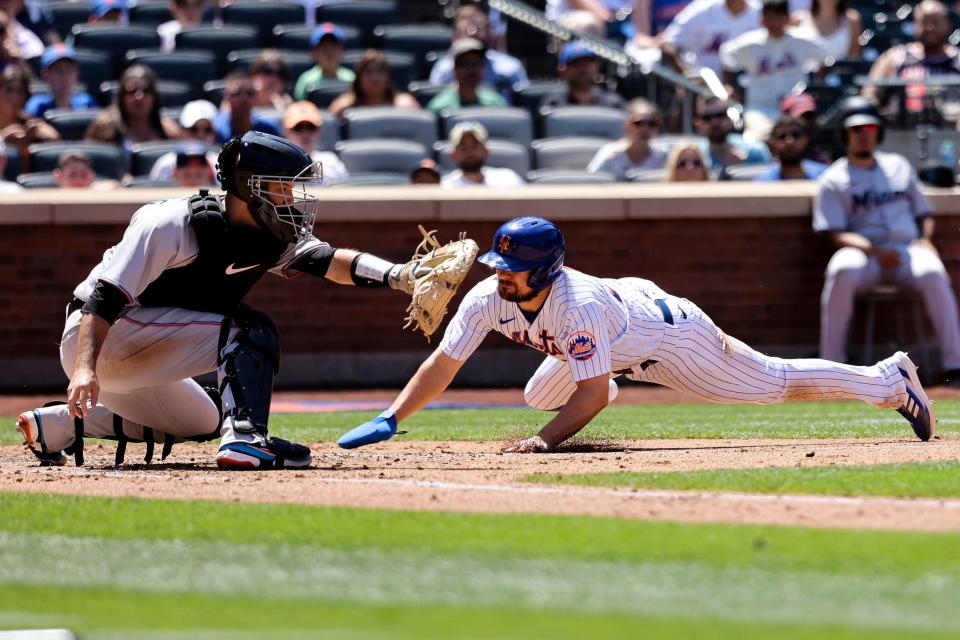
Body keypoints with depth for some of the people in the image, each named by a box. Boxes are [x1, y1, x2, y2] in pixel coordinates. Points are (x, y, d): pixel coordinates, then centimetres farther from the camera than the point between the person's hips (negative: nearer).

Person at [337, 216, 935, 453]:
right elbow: (443, 364, -24)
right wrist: (390, 421, -33)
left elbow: (593, 392, -40)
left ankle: (890, 380, 21)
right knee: (540, 398, 13)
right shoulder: (489, 298, -25)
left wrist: (546, 441, -50)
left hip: (668, 331, -7)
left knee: (772, 382, 4)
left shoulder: (575, 304, -43)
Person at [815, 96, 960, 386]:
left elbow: (924, 213, 25)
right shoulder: (833, 180, 9)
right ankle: (831, 364, -33)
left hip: (908, 250, 2)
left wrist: (925, 239, 1)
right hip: (862, 251, -2)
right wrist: (874, 250, -19)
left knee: (933, 274, -32)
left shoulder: (899, 166, 22)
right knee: (842, 272, -38)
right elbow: (837, 235, -2)